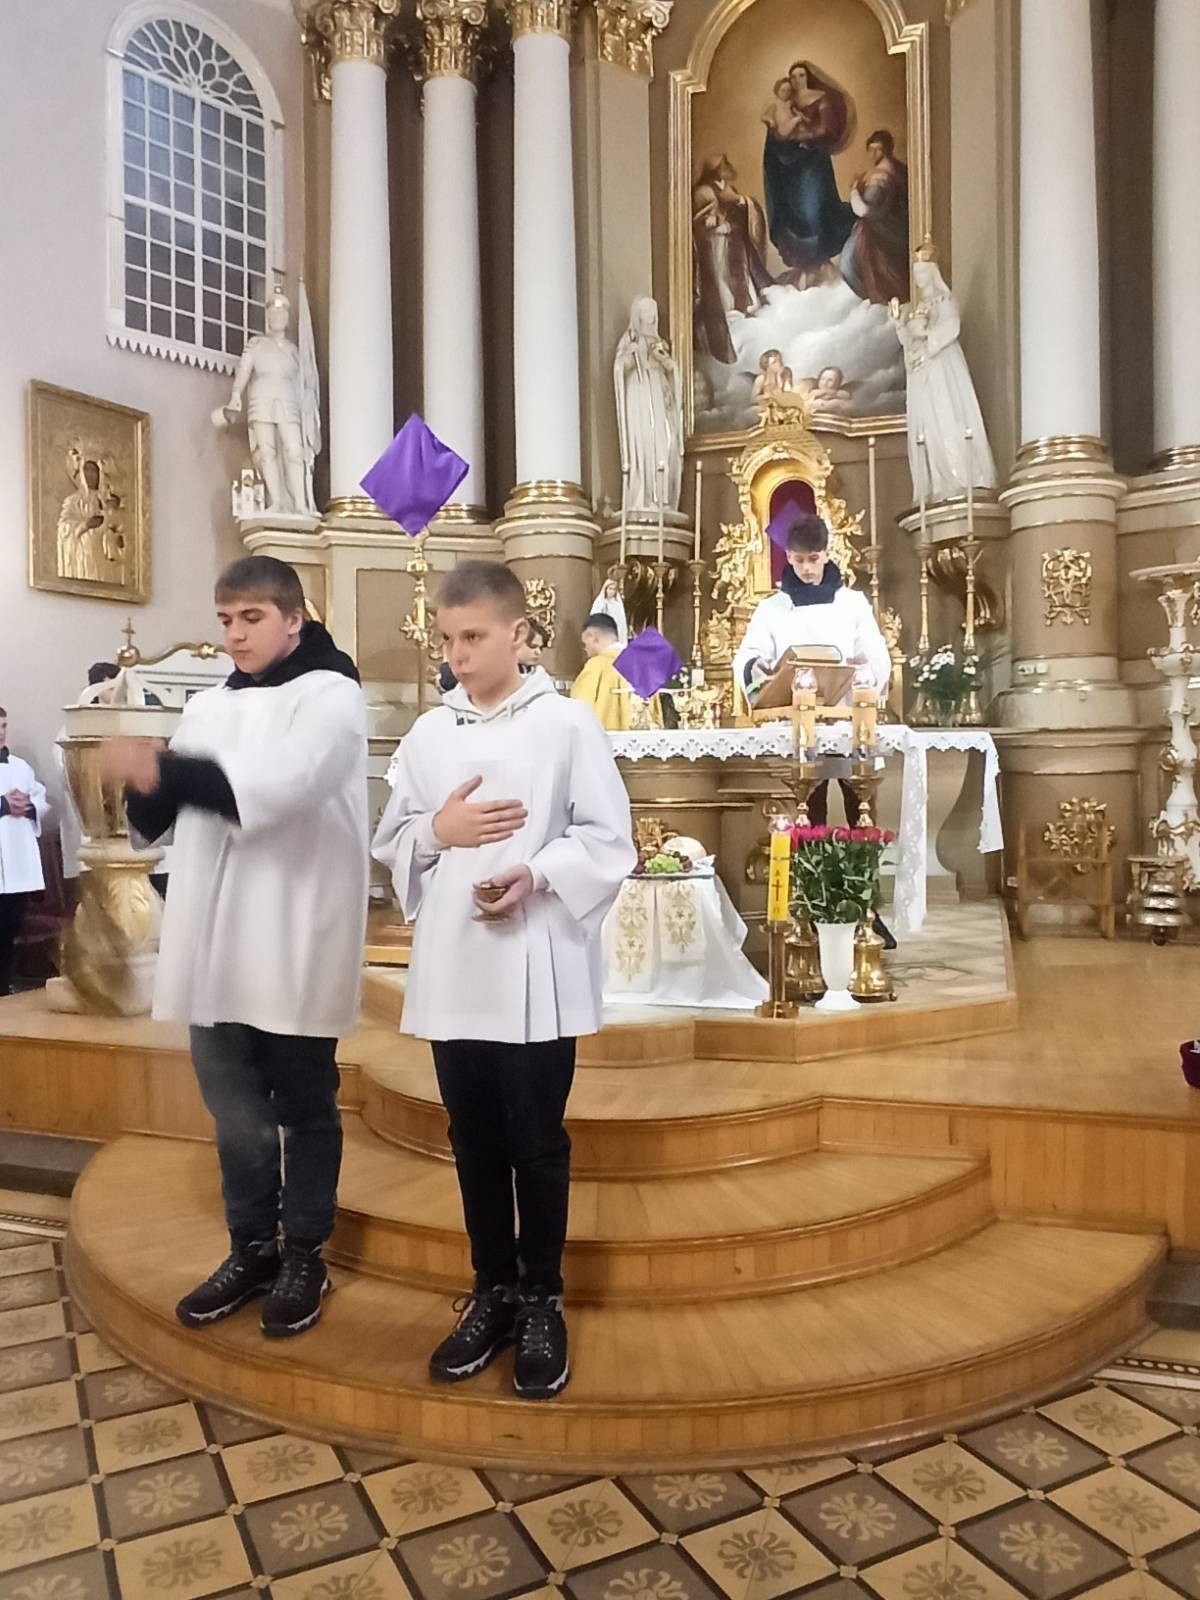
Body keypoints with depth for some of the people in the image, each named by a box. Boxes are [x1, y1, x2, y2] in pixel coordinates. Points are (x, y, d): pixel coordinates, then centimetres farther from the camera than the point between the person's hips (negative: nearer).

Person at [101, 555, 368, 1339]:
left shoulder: (331, 694, -7)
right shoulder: (210, 706, 14)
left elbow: (280, 782, -24)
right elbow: (165, 813, 9)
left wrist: (166, 771, -33)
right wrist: (147, 785, -13)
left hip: (297, 944, -6)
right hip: (218, 942, 6)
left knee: (304, 1107, 8)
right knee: (233, 1107, 15)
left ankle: (304, 1256, 25)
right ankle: (253, 1248, 32)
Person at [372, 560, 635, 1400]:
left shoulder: (569, 723, -4)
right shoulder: (428, 733, 7)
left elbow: (610, 841, -6)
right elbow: (390, 843, 11)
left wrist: (534, 874, -19)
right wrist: (437, 831, -9)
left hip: (537, 971, -4)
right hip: (452, 972, 4)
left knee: (538, 1143, 7)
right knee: (475, 1141, 14)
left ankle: (542, 1303, 26)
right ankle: (493, 1293, 31)